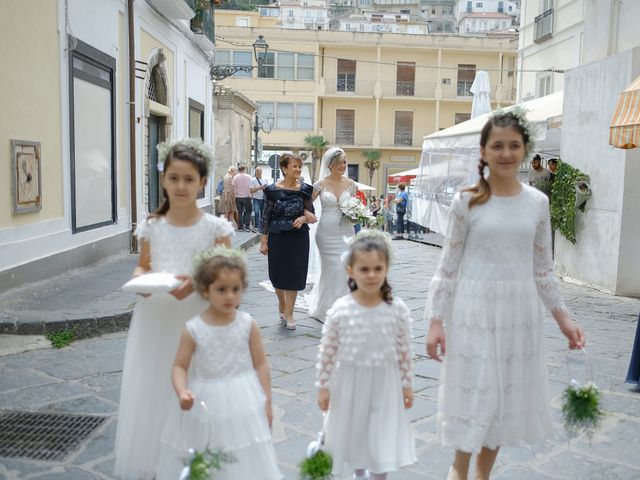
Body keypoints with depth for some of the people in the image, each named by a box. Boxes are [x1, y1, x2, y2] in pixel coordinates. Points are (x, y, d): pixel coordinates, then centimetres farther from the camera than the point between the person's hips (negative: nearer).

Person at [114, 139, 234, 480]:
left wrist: (197, 282, -22)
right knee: (151, 394, 9)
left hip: (196, 323, -3)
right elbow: (143, 265, 15)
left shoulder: (215, 228, -6)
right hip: (154, 321, 3)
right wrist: (140, 278, -8)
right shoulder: (151, 226, 3)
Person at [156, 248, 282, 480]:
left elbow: (261, 364, 0)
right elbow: (180, 366, -4)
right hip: (205, 405, 0)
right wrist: (181, 392, -22)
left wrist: (266, 402, 1)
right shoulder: (193, 330, -9)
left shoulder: (248, 325, -6)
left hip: (242, 404, 0)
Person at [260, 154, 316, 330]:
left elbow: (311, 214, 5)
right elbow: (266, 216, -3)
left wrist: (303, 218, -19)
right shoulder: (273, 189, -6)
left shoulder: (304, 189, -1)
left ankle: (288, 313, 15)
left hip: (298, 238, 1)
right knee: (278, 275, 10)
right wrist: (263, 241, -5)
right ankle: (282, 306, 35)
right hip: (277, 238, -1)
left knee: (294, 275, 3)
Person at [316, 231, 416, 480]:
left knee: (382, 438, 8)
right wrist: (323, 386, -3)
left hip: (385, 384, 0)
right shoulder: (340, 310, -15)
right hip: (350, 383, 1)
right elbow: (327, 351, -7)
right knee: (353, 430, 21)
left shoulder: (397, 309, -12)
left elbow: (404, 350, -3)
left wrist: (406, 384, 3)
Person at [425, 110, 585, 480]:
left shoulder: (538, 202, 3)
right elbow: (448, 266, -4)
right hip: (475, 309, -3)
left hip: (520, 310, 4)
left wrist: (562, 315, 6)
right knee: (474, 390, 2)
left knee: (509, 393, 12)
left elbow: (543, 268, 10)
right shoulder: (467, 202, -6)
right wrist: (436, 320, -7)